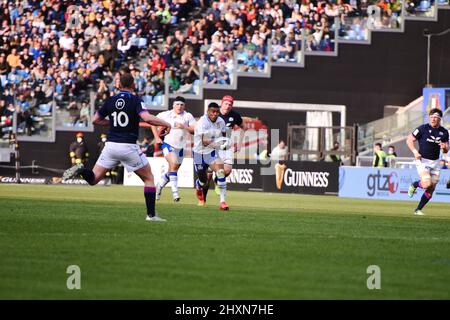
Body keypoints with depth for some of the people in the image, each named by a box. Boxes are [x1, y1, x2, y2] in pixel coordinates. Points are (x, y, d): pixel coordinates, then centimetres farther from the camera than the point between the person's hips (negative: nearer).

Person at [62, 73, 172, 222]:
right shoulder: (136, 100, -6)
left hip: (111, 145, 3)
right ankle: (151, 214, 6)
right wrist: (165, 123, -8)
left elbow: (96, 120, 15)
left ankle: (81, 170, -23)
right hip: (129, 147, -3)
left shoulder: (110, 100, 7)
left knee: (93, 178, 10)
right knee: (149, 178, 12)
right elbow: (147, 118, -22)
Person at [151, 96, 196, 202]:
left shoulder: (188, 116, -2)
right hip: (168, 144, -3)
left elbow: (194, 130, -9)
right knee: (173, 164, -24)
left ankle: (160, 185, 38)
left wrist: (184, 127, -25)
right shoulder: (166, 115, -2)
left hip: (180, 146, 3)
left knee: (174, 169, 13)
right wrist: (157, 138, 3)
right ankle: (175, 191, -24)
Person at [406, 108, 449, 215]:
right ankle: (414, 185, 10)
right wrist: (415, 152, -16)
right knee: (427, 184, -23)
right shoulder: (423, 129, -8)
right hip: (423, 161, -5)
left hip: (435, 162, 5)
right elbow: (409, 140, -1)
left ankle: (418, 210, 18)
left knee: (431, 190, 3)